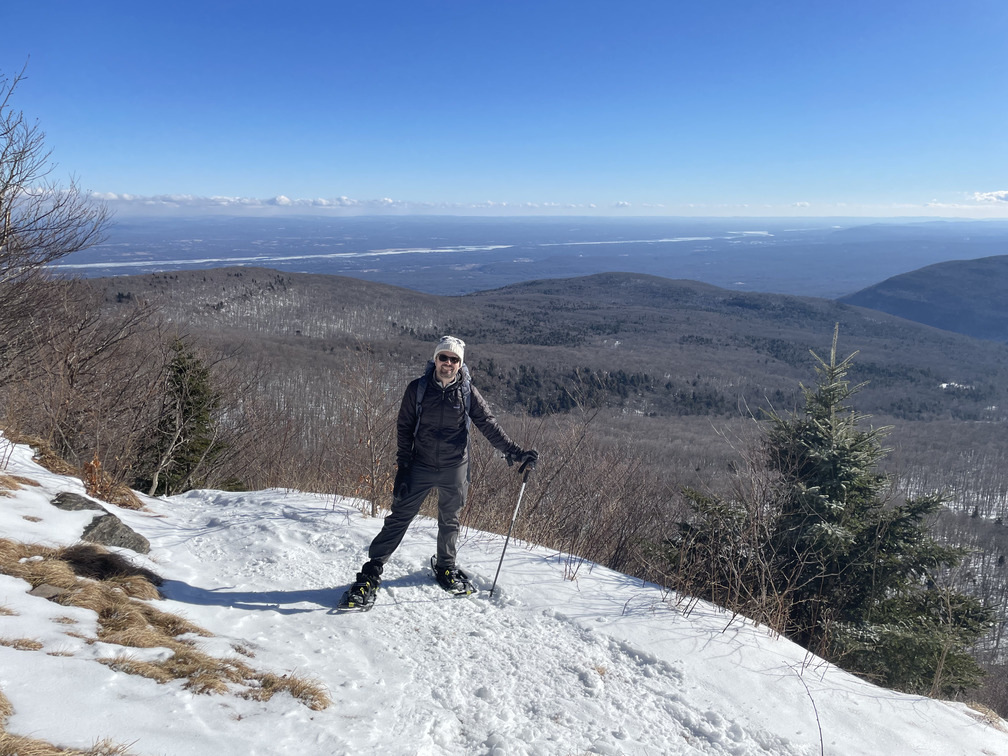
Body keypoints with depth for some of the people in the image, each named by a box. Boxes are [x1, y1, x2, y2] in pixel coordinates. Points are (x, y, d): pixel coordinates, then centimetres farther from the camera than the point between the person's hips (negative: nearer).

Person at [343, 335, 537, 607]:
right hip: (420, 466, -1)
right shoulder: (418, 388, -6)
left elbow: (489, 426, -3)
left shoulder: (467, 392, -4)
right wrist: (403, 467, -6)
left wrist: (515, 453, -10)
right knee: (398, 518, -2)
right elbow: (404, 428, -1)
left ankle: (446, 567, 38)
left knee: (449, 521, 16)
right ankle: (371, 573, 8)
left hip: (454, 469, 1)